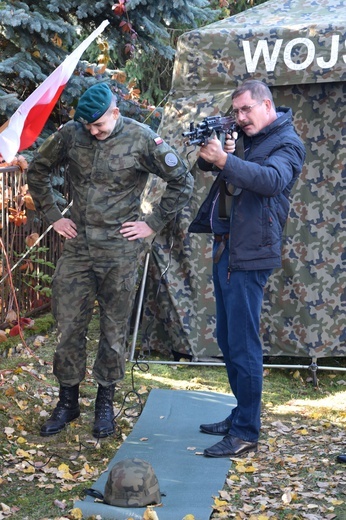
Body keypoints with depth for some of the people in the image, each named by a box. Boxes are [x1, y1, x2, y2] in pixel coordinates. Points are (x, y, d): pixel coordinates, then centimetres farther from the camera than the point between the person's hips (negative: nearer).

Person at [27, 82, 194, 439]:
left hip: (119, 251, -3)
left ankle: (105, 403, 20)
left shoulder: (141, 139, -10)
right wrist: (52, 216, 7)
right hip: (76, 248, 3)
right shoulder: (71, 134, -2)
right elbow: (37, 170, 13)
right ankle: (67, 401, 20)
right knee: (68, 325, 6)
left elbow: (182, 182, -3)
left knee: (113, 329, 6)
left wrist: (153, 223, -4)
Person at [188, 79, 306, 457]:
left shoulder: (287, 143, -7)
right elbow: (206, 164, 8)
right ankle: (241, 415, 27)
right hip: (224, 249, 9)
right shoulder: (242, 136, 16)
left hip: (249, 255, -9)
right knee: (227, 340, 15)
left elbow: (273, 180, -26)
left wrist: (225, 160, -36)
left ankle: (246, 433, -5)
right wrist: (210, 151, -15)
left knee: (243, 344, -9)